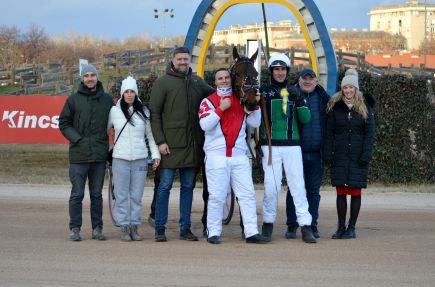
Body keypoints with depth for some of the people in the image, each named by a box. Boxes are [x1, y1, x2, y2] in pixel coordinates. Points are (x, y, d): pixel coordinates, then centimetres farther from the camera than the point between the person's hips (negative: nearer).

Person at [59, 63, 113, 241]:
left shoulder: (107, 100, 8)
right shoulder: (74, 100, 2)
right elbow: (63, 123, 4)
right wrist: (77, 138, -8)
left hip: (100, 155, 2)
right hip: (79, 155, -2)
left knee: (97, 194, 8)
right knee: (77, 194, -1)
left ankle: (97, 228, 14)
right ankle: (75, 228, 6)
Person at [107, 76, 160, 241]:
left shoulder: (144, 112, 8)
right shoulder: (114, 111, 4)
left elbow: (150, 134, 12)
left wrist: (155, 154, 6)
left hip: (140, 159, 1)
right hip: (120, 159, -1)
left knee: (136, 196, 3)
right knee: (121, 195, -1)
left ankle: (134, 227, 9)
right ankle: (124, 228, 3)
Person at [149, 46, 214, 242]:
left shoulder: (198, 82, 12)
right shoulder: (162, 83, -2)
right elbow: (154, 113, -5)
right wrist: (160, 141, -12)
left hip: (192, 145, 5)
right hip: (171, 144, -4)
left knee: (188, 187, 8)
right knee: (165, 186, -1)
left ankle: (185, 228, 14)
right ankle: (160, 228, 5)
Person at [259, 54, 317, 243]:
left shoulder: (294, 92, 11)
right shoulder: (263, 91, 5)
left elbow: (305, 119, 4)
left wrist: (298, 100, -10)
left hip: (292, 145, 2)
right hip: (270, 145, -2)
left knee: (298, 185, -3)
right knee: (271, 186, -5)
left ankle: (306, 227, -4)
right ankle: (268, 225, 8)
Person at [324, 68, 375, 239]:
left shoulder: (365, 107, 4)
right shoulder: (335, 106, 6)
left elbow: (370, 133, 1)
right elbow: (329, 132, 6)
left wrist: (366, 155, -8)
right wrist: (328, 154, -2)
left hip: (357, 157, -1)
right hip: (339, 156, 1)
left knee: (355, 192, 0)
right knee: (341, 192, 1)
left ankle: (351, 227, 7)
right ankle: (341, 227, 9)